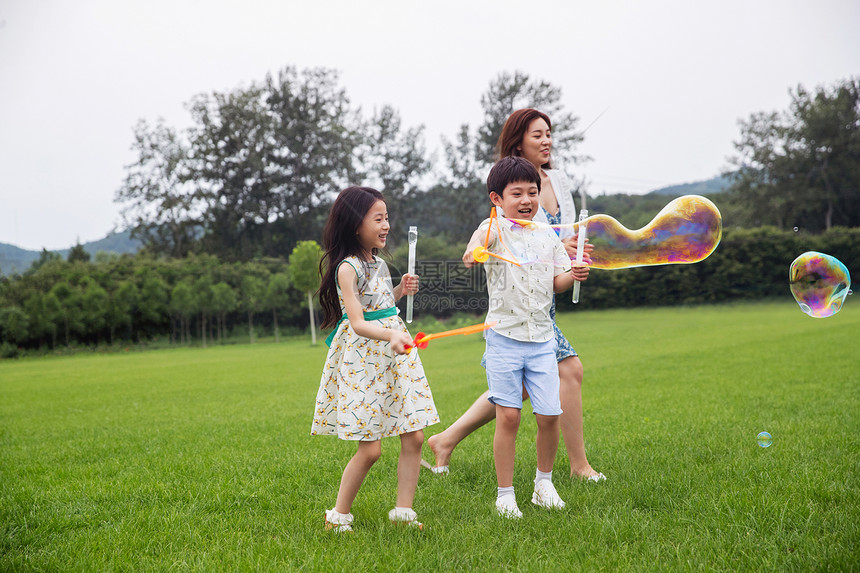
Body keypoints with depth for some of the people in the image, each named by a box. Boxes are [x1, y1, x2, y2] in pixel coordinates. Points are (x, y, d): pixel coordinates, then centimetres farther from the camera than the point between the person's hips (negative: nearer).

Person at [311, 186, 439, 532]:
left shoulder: (378, 263, 12)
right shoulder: (348, 268, -13)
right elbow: (357, 322, -22)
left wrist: (400, 292, 11)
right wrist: (390, 336, -38)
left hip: (393, 354, 8)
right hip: (361, 358, -8)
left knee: (414, 438, 2)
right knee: (370, 449, -6)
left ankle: (403, 511, 12)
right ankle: (338, 516, 9)